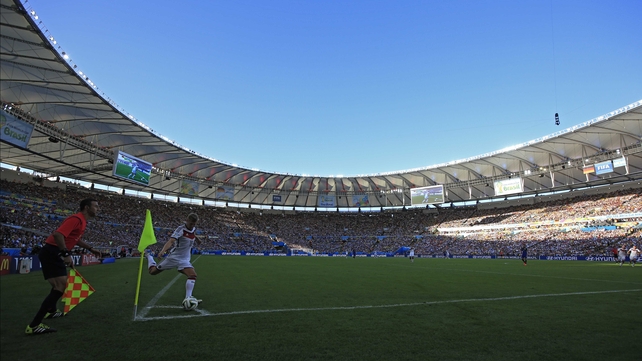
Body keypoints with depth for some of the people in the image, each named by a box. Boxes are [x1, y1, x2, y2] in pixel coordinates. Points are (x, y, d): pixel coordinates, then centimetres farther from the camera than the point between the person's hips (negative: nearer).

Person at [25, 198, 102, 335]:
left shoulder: (82, 221, 14)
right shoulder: (76, 219, -18)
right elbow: (57, 234, -30)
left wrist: (91, 249, 30)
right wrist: (66, 254, -30)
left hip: (56, 254, 11)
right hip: (51, 253, -11)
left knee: (61, 284, 26)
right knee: (60, 287, -16)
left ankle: (51, 310, 47)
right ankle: (34, 325, -14)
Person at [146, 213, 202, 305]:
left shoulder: (193, 229, 1)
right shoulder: (181, 229, -19)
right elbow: (171, 241, -35)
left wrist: (196, 239, 5)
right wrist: (163, 250, -51)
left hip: (184, 260, 4)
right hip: (173, 257, -4)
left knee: (193, 275, -19)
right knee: (153, 271, 10)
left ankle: (188, 298, -16)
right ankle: (149, 257, 40)